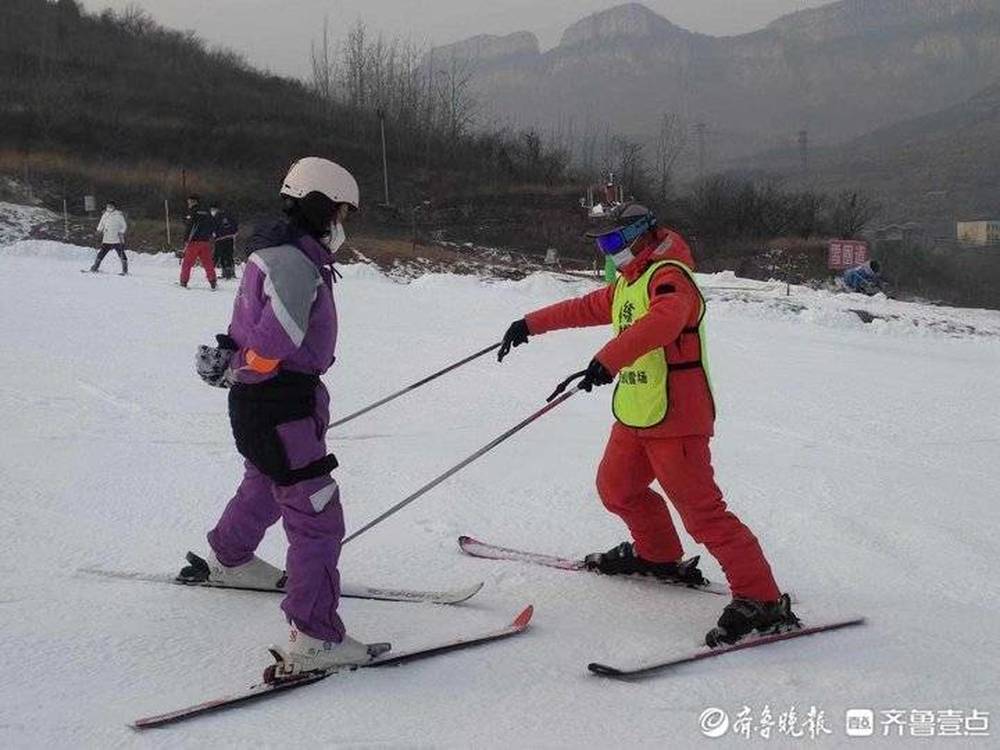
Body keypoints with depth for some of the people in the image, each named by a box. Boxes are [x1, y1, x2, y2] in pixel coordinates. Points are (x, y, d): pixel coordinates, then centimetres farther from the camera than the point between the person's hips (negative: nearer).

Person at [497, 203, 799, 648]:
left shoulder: (668, 277, -15)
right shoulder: (628, 282, 16)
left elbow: (662, 321, -36)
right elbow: (587, 308, 32)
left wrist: (606, 362, -47)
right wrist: (531, 324, 34)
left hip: (675, 417, -10)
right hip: (634, 415, 10)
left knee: (701, 512, -14)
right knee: (616, 489, 24)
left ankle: (762, 602, -11)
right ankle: (659, 557, 45)